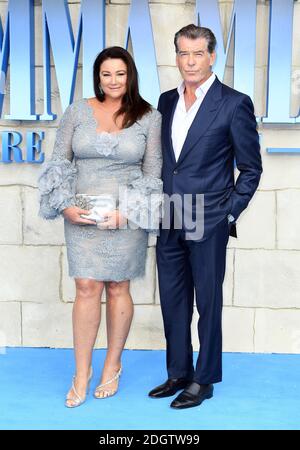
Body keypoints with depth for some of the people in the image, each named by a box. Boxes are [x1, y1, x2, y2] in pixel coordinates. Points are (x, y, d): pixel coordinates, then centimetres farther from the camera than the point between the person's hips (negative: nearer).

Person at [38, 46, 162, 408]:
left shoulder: (149, 117, 0)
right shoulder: (77, 111, 4)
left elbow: (153, 173, -1)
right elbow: (59, 162, 5)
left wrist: (126, 212, -12)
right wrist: (66, 205, -8)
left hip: (127, 217, -1)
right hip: (82, 215, 1)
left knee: (118, 287, 8)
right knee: (87, 287, 0)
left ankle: (113, 365, 25)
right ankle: (82, 371, 13)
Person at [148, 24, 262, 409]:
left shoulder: (234, 104, -6)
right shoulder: (167, 101, 11)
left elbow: (251, 169, -3)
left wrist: (228, 215, -7)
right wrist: (157, 209, 9)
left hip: (209, 223, -5)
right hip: (169, 222, 6)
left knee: (207, 302, 6)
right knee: (172, 301, 13)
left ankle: (204, 380, 20)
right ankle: (178, 373, 28)